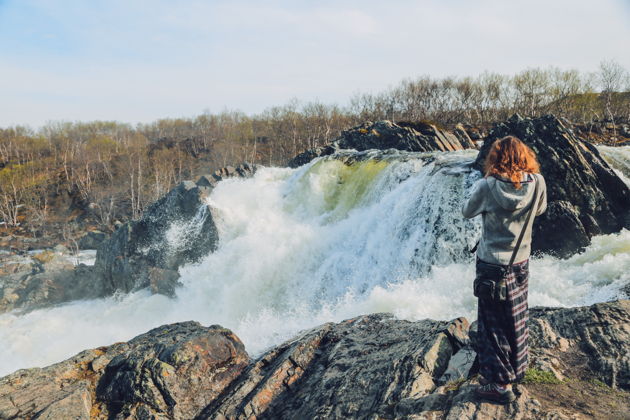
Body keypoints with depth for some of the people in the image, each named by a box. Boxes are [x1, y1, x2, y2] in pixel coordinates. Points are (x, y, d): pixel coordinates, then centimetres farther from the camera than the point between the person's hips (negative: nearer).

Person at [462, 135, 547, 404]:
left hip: (492, 264, -5)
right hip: (521, 261, 5)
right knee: (517, 319, 22)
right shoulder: (537, 182, -9)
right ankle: (518, 369, 41)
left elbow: (467, 212, -3)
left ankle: (501, 384, 13)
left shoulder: (488, 185, -19)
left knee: (493, 324, 7)